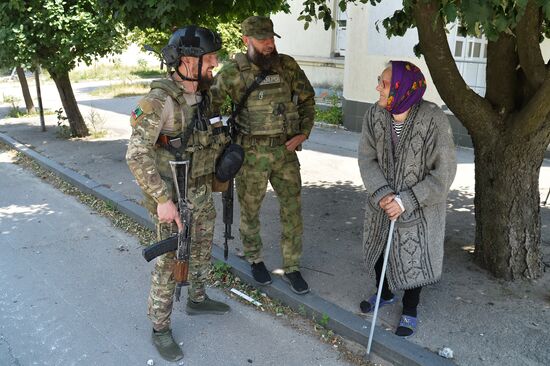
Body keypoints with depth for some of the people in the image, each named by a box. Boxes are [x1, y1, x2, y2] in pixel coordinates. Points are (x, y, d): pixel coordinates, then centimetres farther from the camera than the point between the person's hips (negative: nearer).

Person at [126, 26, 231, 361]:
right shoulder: (160, 101, -23)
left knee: (202, 248, 22)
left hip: (202, 191, 8)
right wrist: (162, 199, -28)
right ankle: (161, 329, 21)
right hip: (173, 196, -8)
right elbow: (137, 155, -25)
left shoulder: (203, 95, 2)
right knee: (169, 262, 3)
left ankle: (197, 299, 45)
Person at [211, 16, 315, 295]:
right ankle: (255, 260, 34)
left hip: (286, 150, 3)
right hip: (252, 153, -2)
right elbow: (209, 103, 0)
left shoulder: (287, 65, 2)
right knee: (250, 209, 11)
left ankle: (292, 268, 21)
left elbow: (307, 99, 11)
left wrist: (303, 133, 0)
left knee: (293, 210, 5)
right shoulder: (233, 71, -7)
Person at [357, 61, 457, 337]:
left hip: (420, 205, -4)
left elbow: (443, 172, -20)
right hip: (382, 201, 4)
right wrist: (381, 194, -23)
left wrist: (405, 201, -23)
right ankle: (385, 294, 49)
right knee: (379, 248, 20)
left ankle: (410, 309, 36)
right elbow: (366, 159, -8)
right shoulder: (374, 115, -14)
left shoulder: (433, 120, -26)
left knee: (413, 256, 9)